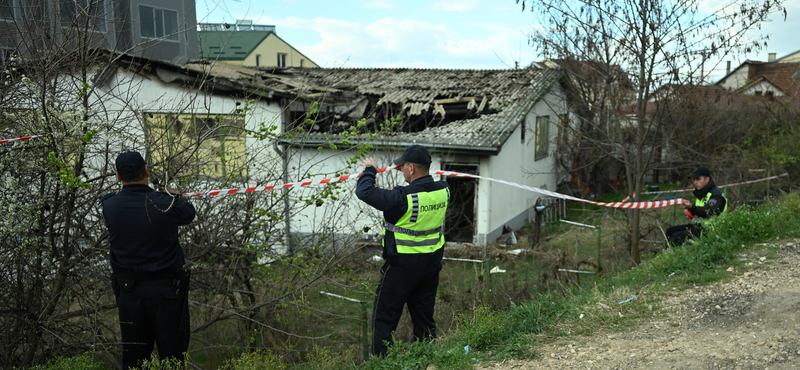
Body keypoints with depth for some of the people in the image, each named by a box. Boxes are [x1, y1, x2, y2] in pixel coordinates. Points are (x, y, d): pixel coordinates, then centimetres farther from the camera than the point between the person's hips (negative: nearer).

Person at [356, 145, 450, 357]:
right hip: (431, 265, 7)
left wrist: (369, 170, -4)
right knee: (424, 318, 18)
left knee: (384, 320, 8)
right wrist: (407, 172, 21)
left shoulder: (403, 198, -25)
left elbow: (364, 191, -21)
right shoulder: (443, 191, -5)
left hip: (402, 266, -6)